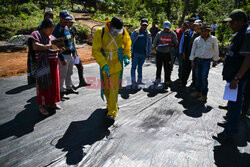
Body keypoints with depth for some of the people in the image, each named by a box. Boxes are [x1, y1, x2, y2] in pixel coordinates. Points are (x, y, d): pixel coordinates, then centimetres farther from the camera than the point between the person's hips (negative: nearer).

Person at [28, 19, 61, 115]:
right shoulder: (36, 34, -5)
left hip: (53, 64, 7)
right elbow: (35, 46, -20)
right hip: (43, 64, -7)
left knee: (53, 83, 11)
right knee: (43, 84, -2)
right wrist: (49, 46, -26)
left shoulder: (51, 37, 16)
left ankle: (52, 102, 25)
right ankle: (41, 106, 10)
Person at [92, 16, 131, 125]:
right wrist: (103, 64, -22)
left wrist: (126, 56, -4)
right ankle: (110, 104, 38)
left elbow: (127, 45, 11)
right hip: (104, 65, 1)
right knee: (105, 87, 13)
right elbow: (95, 51, -13)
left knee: (114, 88, -7)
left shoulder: (123, 32, -8)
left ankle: (112, 113, -1)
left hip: (117, 65, 0)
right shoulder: (100, 32, -16)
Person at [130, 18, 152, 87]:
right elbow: (131, 42, -4)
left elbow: (150, 44, 15)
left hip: (143, 53, 4)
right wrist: (131, 52, -8)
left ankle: (139, 80, 21)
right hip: (135, 53, -4)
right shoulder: (136, 32, -3)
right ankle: (133, 81, 7)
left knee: (140, 66, 13)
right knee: (134, 67, 1)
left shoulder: (148, 34, 9)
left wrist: (148, 53, 11)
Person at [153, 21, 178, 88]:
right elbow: (155, 42, 6)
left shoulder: (173, 34, 4)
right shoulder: (159, 33, 6)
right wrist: (159, 43, -15)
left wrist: (170, 44, -19)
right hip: (159, 52, 2)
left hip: (168, 53, -1)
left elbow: (176, 43, 1)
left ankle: (167, 81, 8)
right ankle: (158, 78, 28)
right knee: (158, 66, 10)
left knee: (167, 68, -2)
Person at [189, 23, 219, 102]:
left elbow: (216, 50, 7)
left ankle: (204, 95, 4)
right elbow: (193, 50, 8)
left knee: (204, 78, -5)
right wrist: (192, 61, 6)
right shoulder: (197, 39, 2)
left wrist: (215, 60, 10)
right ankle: (198, 91, 22)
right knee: (197, 77, 8)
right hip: (197, 60, 3)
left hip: (206, 61, -3)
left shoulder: (213, 39, -1)